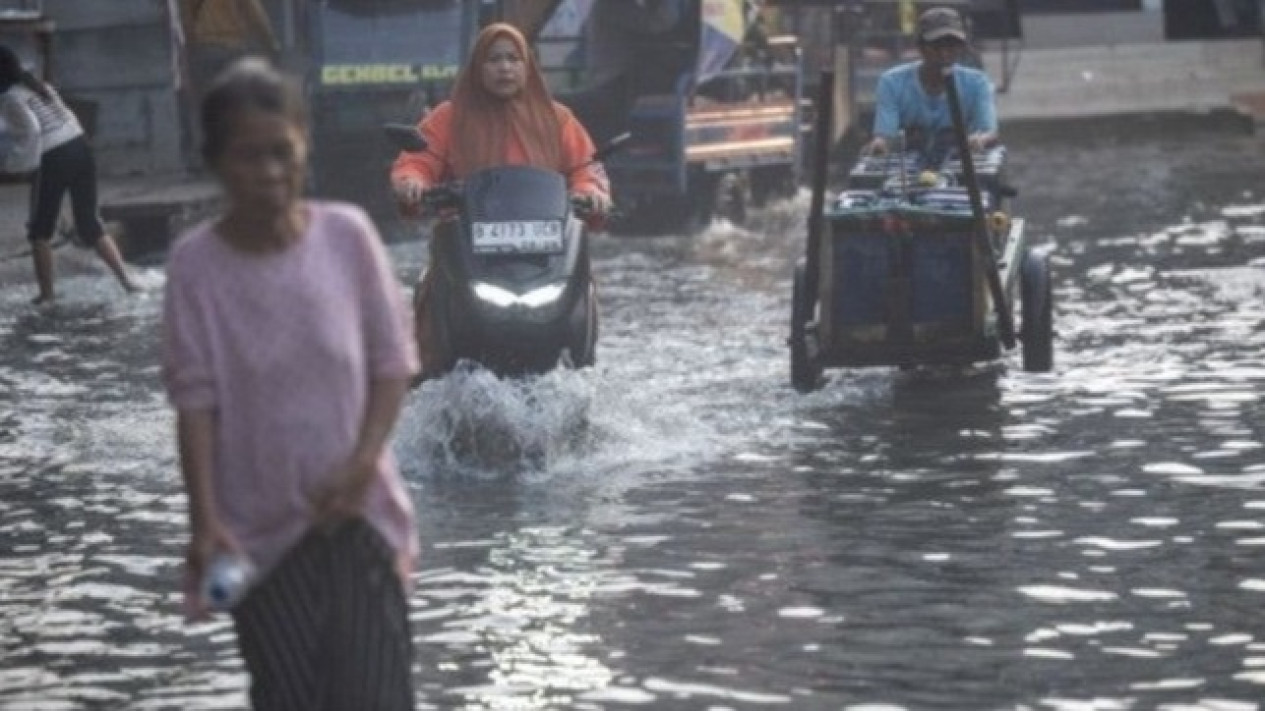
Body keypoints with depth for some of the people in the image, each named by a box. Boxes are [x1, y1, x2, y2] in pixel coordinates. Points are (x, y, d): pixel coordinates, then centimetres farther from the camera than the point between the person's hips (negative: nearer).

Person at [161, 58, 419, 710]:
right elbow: (195, 400, -8)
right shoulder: (195, 263, -9)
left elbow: (392, 362, -1)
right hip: (258, 524, 0)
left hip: (355, 510, 0)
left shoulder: (347, 234, -7)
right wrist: (205, 520, -17)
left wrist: (362, 464, -14)